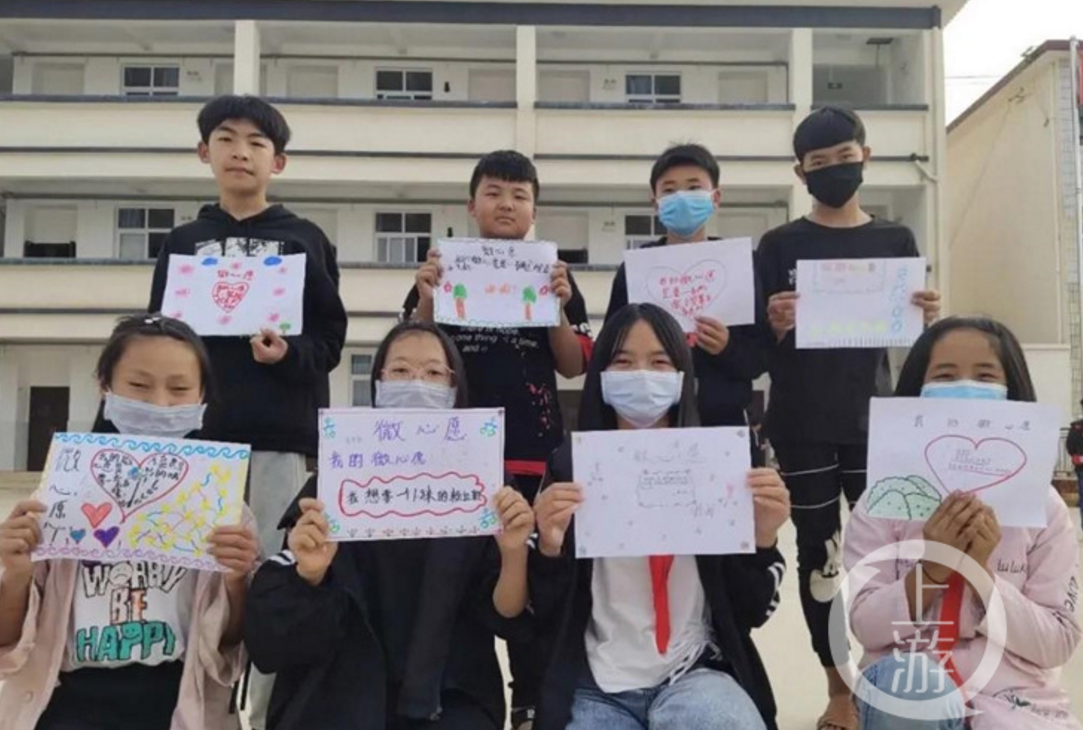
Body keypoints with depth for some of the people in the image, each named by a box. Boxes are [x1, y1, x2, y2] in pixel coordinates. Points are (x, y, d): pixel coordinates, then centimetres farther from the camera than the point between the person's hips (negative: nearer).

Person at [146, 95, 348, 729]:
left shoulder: (306, 241, 9)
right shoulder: (183, 242, 15)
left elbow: (329, 340, 4)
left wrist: (289, 354, -16)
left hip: (281, 434, -2)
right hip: (197, 430, 2)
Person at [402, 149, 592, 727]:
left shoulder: (553, 274, 7)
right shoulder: (442, 269, 7)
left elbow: (573, 367, 4)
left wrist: (558, 307, -12)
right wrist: (425, 299, -12)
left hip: (533, 450, 0)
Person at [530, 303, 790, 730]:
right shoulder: (569, 467, 0)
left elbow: (751, 612, 3)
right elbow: (546, 621, 0)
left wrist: (763, 537, -14)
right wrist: (549, 546, -18)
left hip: (696, 675, 0)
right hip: (598, 689, 0)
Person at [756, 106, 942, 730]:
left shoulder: (895, 241, 8)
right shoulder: (780, 246, 2)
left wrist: (930, 318, -11)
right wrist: (777, 324, -20)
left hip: (873, 417, 1)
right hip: (801, 424, -1)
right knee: (820, 553, 6)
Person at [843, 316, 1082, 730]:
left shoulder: (1042, 504, -2)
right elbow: (866, 627, -7)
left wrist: (983, 576, -18)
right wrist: (930, 570, -22)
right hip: (907, 693, 0)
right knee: (908, 679, -34)